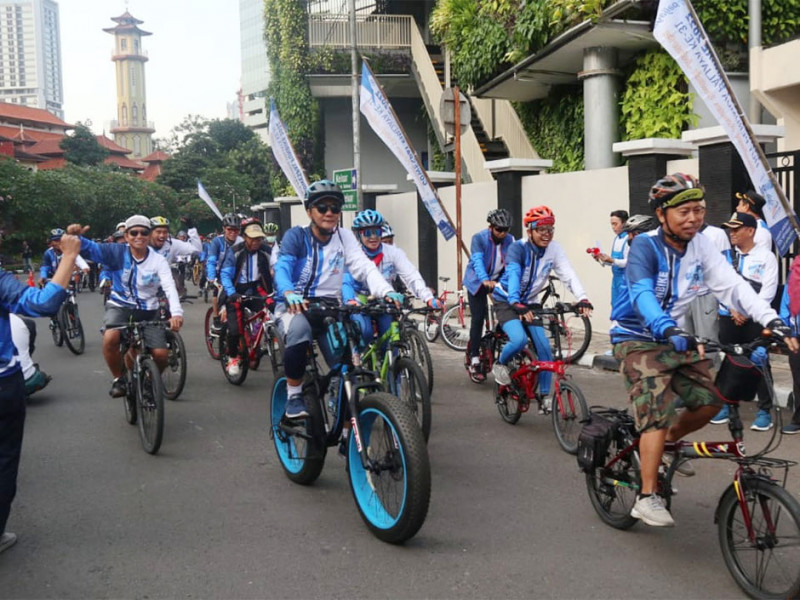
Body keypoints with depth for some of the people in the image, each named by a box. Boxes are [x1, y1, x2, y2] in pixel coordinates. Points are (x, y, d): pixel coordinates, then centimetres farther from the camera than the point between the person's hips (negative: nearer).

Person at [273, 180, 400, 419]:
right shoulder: (296, 236, -4)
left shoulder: (345, 236, 4)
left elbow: (364, 267, -9)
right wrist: (289, 293, -44)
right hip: (295, 306, -3)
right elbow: (282, 268, -20)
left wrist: (386, 291, -30)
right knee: (299, 329, -38)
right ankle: (294, 397, -18)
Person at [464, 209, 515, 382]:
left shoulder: (510, 240, -8)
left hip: (498, 281, 4)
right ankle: (474, 360, -5)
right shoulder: (479, 238, -20)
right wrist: (485, 280, -52)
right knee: (478, 318, -11)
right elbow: (477, 261, -34)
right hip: (477, 282, -4)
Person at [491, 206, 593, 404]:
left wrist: (582, 299, -36)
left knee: (544, 347, -6)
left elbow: (569, 275, -20)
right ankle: (500, 364, 4)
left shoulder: (554, 249, -9)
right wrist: (517, 304, -52)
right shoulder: (518, 248, -21)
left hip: (528, 302, 5)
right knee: (519, 339, -28)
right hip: (506, 301, -4)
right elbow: (513, 275, -36)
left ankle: (544, 395, 9)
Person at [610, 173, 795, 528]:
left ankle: (668, 443, 24)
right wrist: (669, 331, -53)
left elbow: (731, 285, -12)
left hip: (676, 337, 6)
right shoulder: (645, 246, -20)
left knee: (711, 400, -4)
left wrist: (771, 320, -25)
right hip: (638, 340, -6)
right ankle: (646, 498, -13)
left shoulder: (700, 246, -4)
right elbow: (642, 294, -36)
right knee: (658, 412, -19)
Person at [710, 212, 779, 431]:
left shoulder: (766, 257, -1)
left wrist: (748, 312, -12)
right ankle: (727, 405, 19)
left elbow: (768, 291, -7)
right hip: (728, 317, 4)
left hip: (755, 319, -3)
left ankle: (765, 411, 5)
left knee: (760, 363, -2)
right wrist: (733, 310, -9)